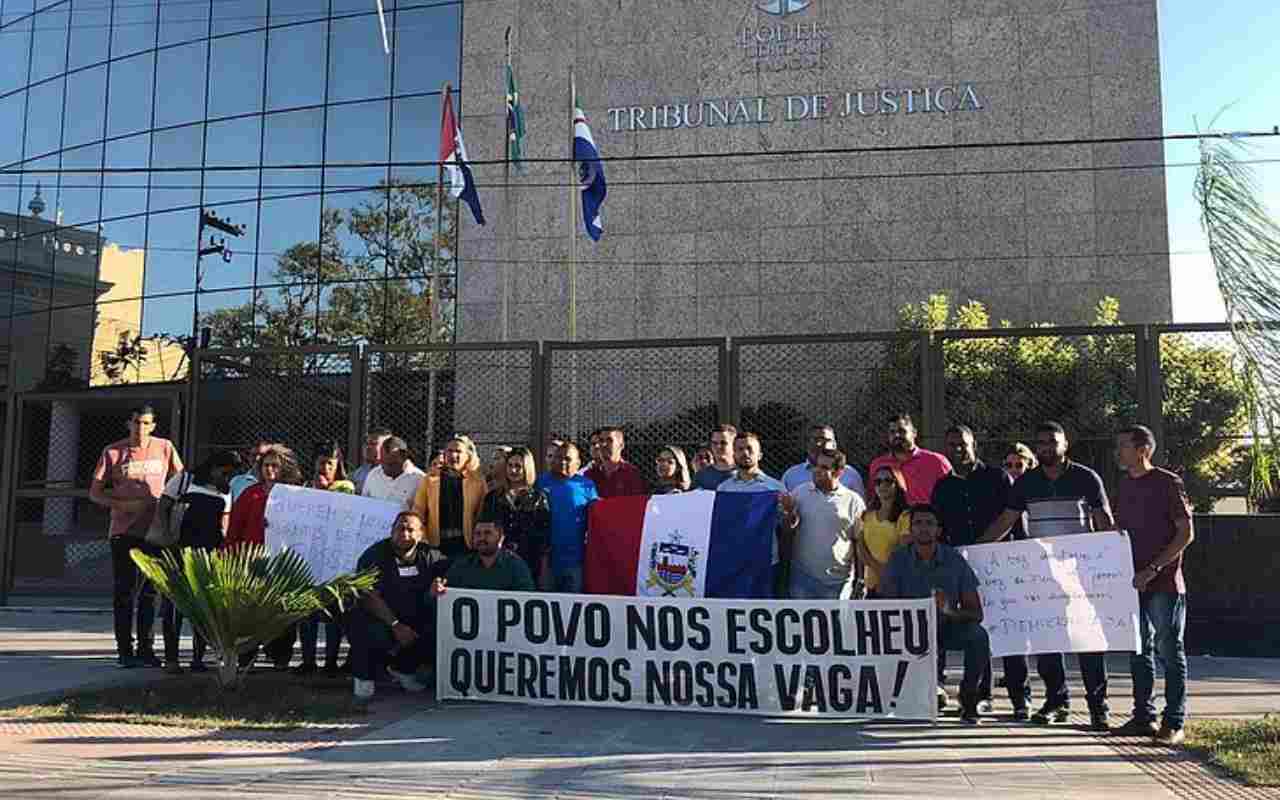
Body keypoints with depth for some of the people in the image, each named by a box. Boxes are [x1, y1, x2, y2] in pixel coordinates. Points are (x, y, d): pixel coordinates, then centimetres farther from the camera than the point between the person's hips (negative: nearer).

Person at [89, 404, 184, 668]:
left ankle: (146, 648, 17)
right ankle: (124, 650, 8)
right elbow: (94, 493, 0)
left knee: (149, 592, 9)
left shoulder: (165, 448, 3)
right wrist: (123, 505, -15)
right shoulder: (112, 452, -1)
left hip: (154, 530, 2)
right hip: (123, 530, -2)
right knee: (124, 592, 1)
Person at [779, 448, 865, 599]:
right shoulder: (800, 492, 1)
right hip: (803, 576, 1)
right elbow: (786, 529, 2)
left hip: (837, 581, -1)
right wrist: (789, 512, -18)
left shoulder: (853, 500, -1)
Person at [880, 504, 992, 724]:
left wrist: (950, 611, -29)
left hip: (948, 629, 0)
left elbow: (976, 613, -7)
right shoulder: (898, 560, -7)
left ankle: (968, 697, -7)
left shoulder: (954, 560, -7)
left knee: (978, 635, -29)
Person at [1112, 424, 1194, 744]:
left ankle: (1174, 722, 8)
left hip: (1164, 584, -7)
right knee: (1139, 650, 11)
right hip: (1133, 583, 7)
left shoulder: (1167, 483, -8)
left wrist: (1153, 568, -16)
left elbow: (1186, 533, -10)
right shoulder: (1124, 485, 12)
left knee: (1169, 650, 0)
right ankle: (1143, 717, 20)